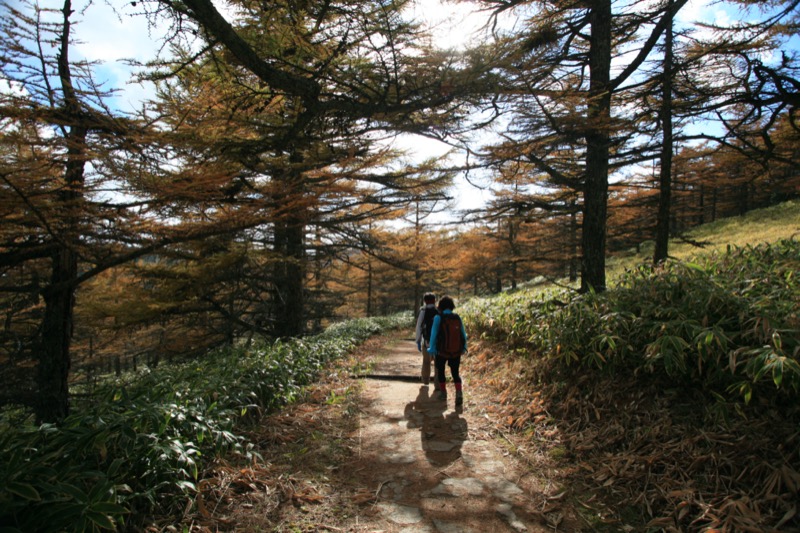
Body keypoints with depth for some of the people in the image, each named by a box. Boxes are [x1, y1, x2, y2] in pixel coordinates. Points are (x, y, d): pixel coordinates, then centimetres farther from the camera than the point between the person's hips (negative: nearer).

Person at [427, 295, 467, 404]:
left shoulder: (438, 318, -12)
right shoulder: (457, 318, -1)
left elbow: (434, 334, -13)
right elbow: (463, 334, 4)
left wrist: (432, 349, -4)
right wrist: (464, 348, 18)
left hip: (442, 351, -3)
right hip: (456, 351, 3)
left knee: (440, 370, 21)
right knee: (455, 373, 15)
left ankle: (443, 393, 31)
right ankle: (459, 393, -6)